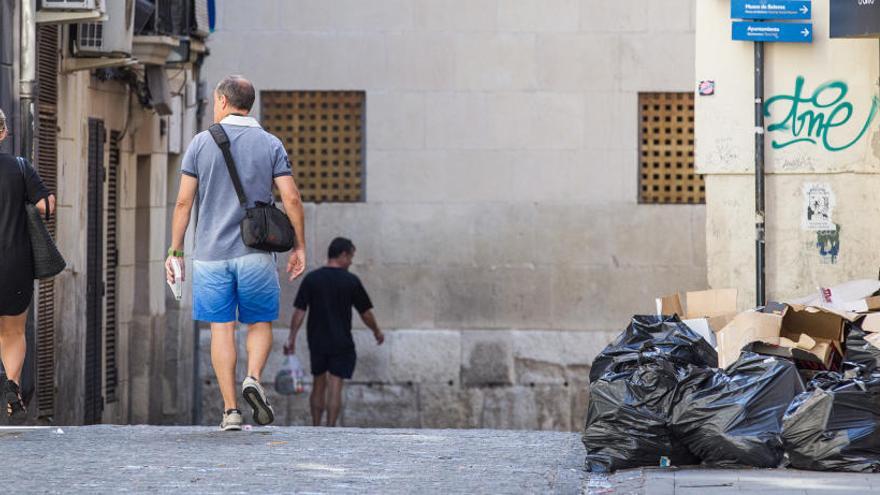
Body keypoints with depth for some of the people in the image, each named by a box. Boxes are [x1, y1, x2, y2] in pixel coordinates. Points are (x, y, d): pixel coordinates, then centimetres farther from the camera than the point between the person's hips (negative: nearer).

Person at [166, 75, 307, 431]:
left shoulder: (202, 143, 1)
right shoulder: (271, 145, 2)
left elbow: (184, 202, -1)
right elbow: (291, 198, -4)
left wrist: (175, 251, 5)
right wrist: (300, 246, 5)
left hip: (211, 253, 0)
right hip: (255, 253, 0)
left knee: (221, 328, 4)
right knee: (260, 323, 14)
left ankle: (231, 411, -1)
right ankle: (253, 378, -13)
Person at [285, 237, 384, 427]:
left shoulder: (311, 279, 0)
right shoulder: (351, 281, -6)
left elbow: (299, 311, -4)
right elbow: (366, 312, 0)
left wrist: (292, 338, -1)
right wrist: (377, 332, 17)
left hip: (317, 341, 3)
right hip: (341, 343, -3)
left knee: (319, 386, 16)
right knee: (335, 388, -3)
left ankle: (316, 430, 19)